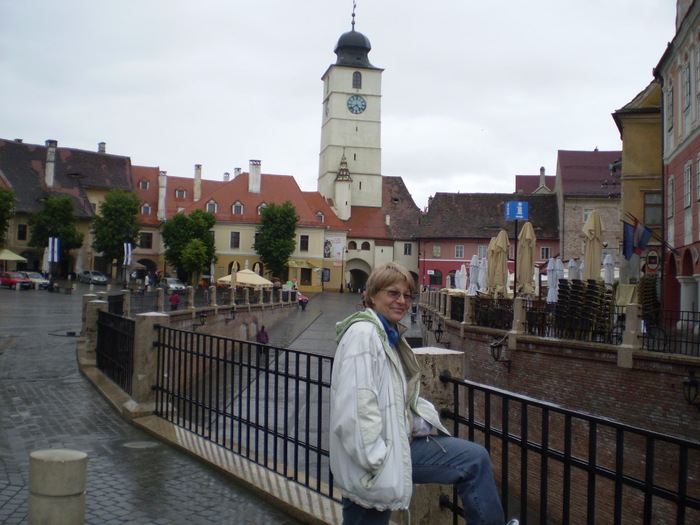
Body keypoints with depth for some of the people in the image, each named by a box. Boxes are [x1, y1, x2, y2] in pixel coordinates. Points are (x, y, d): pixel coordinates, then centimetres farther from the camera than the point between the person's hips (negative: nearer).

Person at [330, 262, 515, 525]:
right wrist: (376, 460, -22)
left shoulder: (391, 335, 14)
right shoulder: (363, 334, -16)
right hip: (372, 457, -9)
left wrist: (424, 423, 0)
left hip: (399, 442, 9)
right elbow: (356, 407, -24)